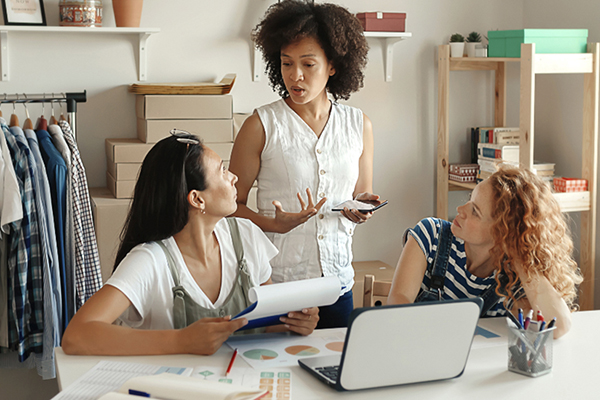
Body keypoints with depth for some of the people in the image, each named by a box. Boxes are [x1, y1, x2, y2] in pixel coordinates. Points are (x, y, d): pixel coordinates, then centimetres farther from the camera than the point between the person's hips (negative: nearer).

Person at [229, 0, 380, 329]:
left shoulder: (359, 126, 7)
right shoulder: (261, 126, -4)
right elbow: (232, 203, -2)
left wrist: (362, 209, -5)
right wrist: (275, 224, -19)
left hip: (336, 280, 3)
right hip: (276, 282, -3)